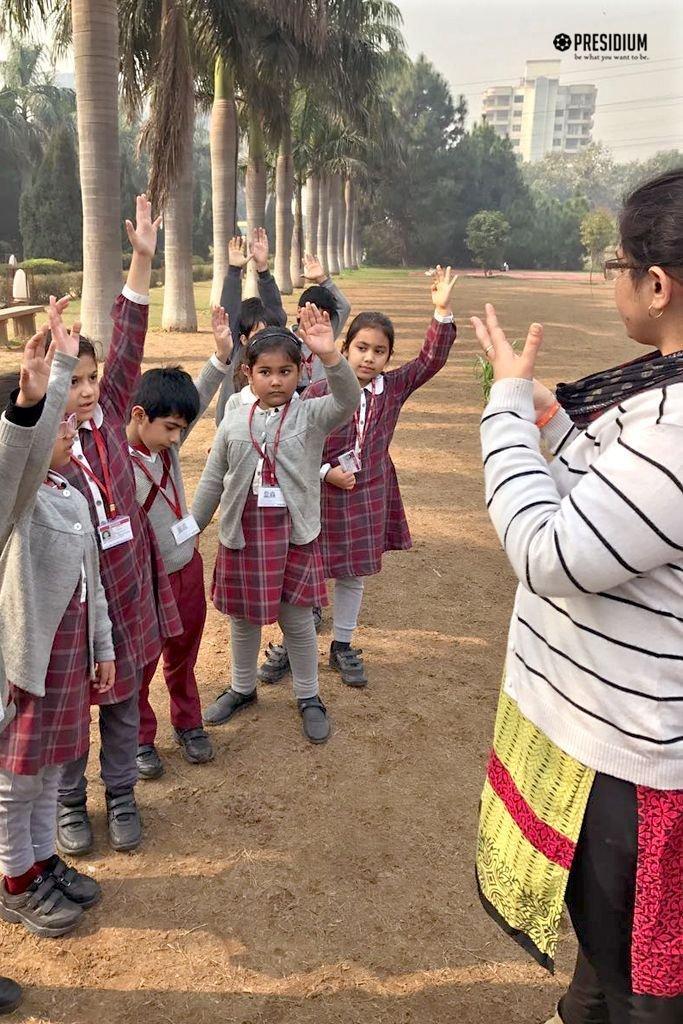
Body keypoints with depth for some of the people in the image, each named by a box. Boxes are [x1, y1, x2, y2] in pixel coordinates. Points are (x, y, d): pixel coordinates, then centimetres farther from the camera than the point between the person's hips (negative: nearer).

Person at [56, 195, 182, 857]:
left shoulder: (106, 418, -4)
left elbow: (127, 346, -6)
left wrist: (142, 260, -9)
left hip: (128, 590, 4)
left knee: (123, 703, 19)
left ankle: (121, 795, 38)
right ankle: (69, 804, 38)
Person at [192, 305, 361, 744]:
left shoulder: (311, 415, -6)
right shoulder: (235, 420, 1)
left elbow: (348, 400, -27)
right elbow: (213, 481, 7)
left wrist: (330, 355, -43)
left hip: (293, 533, -2)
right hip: (243, 532, 2)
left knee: (297, 620, 10)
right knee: (244, 617, 18)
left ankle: (309, 698, 31)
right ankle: (242, 688, 41)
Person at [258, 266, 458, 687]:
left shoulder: (394, 388, -3)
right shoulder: (319, 393, -14)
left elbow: (431, 360, -7)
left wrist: (443, 312, -17)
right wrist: (326, 472, -17)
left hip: (369, 500, 3)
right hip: (322, 498, -3)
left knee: (356, 575, 15)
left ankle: (343, 646, 33)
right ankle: (288, 645, 28)